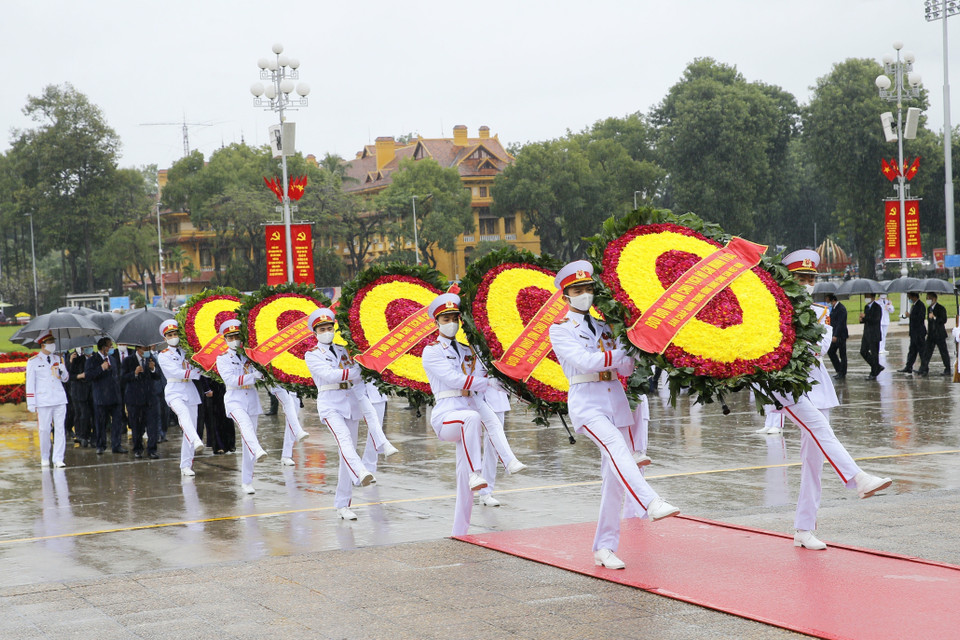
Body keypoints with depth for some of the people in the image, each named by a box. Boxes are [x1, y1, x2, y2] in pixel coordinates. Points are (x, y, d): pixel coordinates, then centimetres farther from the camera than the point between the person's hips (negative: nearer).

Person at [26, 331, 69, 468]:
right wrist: (31, 404, -3)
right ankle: (44, 458, 15)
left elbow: (65, 379, 19)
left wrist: (63, 371, -4)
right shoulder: (33, 361, 1)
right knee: (44, 430, -1)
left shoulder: (58, 359, 13)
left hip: (60, 399, 3)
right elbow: (30, 383, 1)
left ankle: (58, 459, -2)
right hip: (43, 401, -3)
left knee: (60, 428, -3)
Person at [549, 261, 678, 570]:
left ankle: (604, 548, 6)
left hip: (616, 399, 5)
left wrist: (629, 357, -12)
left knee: (614, 478, 1)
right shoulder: (560, 330, 3)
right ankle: (651, 502, -51)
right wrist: (619, 353, -12)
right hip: (586, 402, -5)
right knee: (615, 445, -33)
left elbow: (626, 368, 8)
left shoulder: (604, 326, 16)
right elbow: (584, 361, -13)